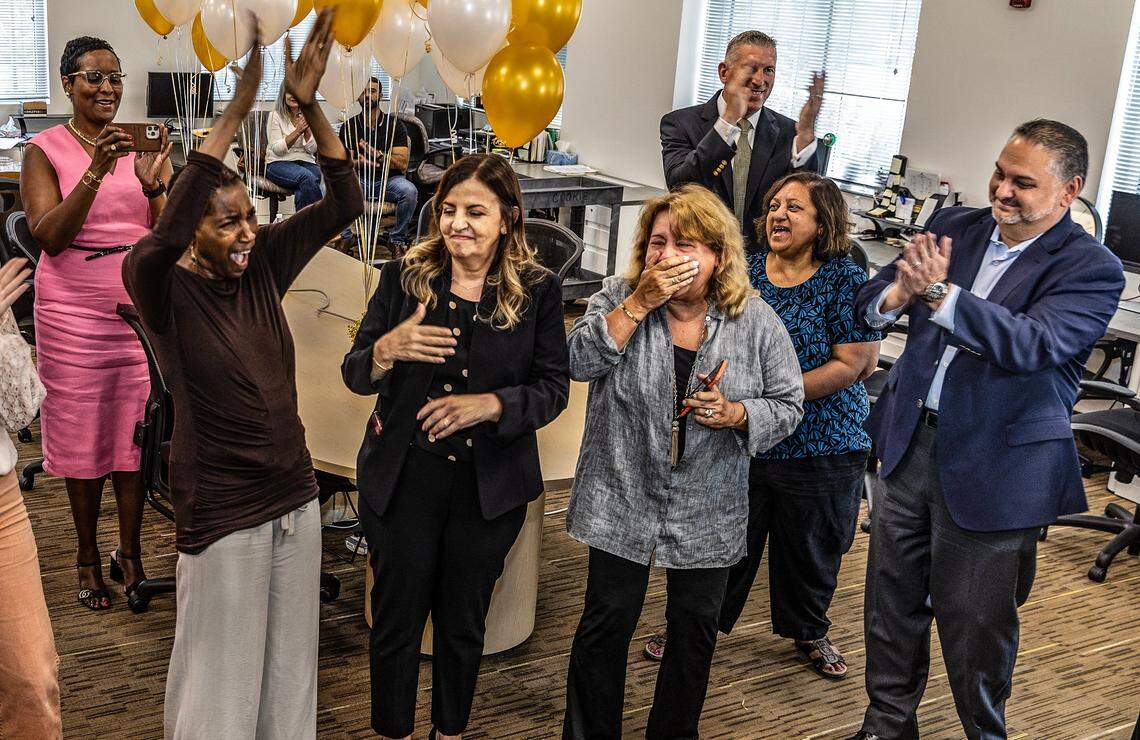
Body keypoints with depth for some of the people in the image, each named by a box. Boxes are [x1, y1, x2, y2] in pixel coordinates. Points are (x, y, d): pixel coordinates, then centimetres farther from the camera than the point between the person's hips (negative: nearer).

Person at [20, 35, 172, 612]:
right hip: (74, 310, -2)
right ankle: (88, 554, 24)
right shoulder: (45, 149, -1)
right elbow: (49, 237, -12)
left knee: (137, 432, 5)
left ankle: (129, 554, 19)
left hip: (141, 304, 2)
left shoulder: (142, 144, 6)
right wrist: (95, 174, -23)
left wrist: (153, 182, -17)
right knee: (82, 433, 7)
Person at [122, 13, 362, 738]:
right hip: (223, 515, -5)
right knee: (223, 679, 10)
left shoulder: (263, 267, -1)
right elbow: (160, 237, -38)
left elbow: (344, 204, -5)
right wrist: (234, 114, -40)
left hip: (297, 498, 5)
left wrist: (310, 104, -19)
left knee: (290, 668, 20)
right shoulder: (164, 289, -15)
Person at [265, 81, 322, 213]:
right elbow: (277, 149, -7)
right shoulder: (275, 116, 3)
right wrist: (298, 131, -14)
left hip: (306, 161, 3)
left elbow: (312, 149, 5)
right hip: (279, 163, -3)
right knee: (307, 177, -35)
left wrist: (307, 128, -9)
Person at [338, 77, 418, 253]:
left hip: (389, 179, -1)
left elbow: (402, 164, -5)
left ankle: (397, 239, -13)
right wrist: (359, 162, -23)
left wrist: (377, 154, -21)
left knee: (409, 191, -34)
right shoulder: (349, 126, 9)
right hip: (359, 180, 1)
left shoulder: (395, 124, 4)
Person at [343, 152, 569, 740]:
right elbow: (354, 376, -3)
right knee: (396, 618, 11)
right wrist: (386, 348, -26)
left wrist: (491, 404, -23)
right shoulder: (404, 276, -4)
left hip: (491, 485, 0)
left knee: (464, 621, 17)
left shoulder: (537, 289, -5)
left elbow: (553, 388, -5)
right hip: (403, 476, 0)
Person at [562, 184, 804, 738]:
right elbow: (580, 361, -20)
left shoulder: (756, 321, -6)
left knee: (695, 626, 14)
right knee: (607, 620, 7)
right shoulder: (620, 297, -6)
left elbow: (787, 405, -2)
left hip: (707, 510, 1)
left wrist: (734, 414, -21)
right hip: (622, 499, -1)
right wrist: (639, 303, -25)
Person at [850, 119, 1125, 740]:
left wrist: (939, 292, -35)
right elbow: (868, 305, 1)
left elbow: (1033, 345, -28)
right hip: (909, 444, 5)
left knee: (975, 625, 9)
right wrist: (899, 292, -22)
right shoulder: (955, 226, 4)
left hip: (992, 469, -5)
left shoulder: (1091, 270, -11)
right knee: (891, 603, 17)